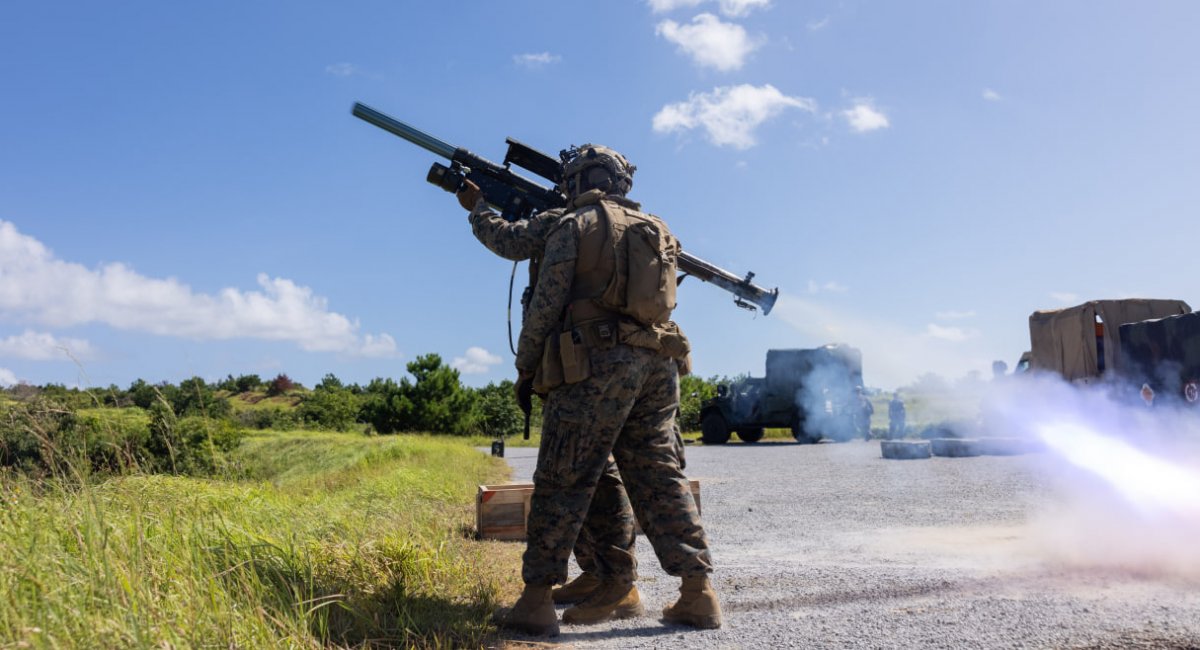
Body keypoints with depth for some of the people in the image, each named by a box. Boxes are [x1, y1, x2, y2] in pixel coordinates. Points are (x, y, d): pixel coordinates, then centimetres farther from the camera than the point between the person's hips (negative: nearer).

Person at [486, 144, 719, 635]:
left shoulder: (574, 227, 2)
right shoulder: (657, 230, 19)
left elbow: (545, 305, -4)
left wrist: (525, 369, 4)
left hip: (597, 364, -6)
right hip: (659, 364, 6)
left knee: (562, 483, -1)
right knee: (661, 480, 10)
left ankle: (536, 599, 2)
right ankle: (698, 592, 9)